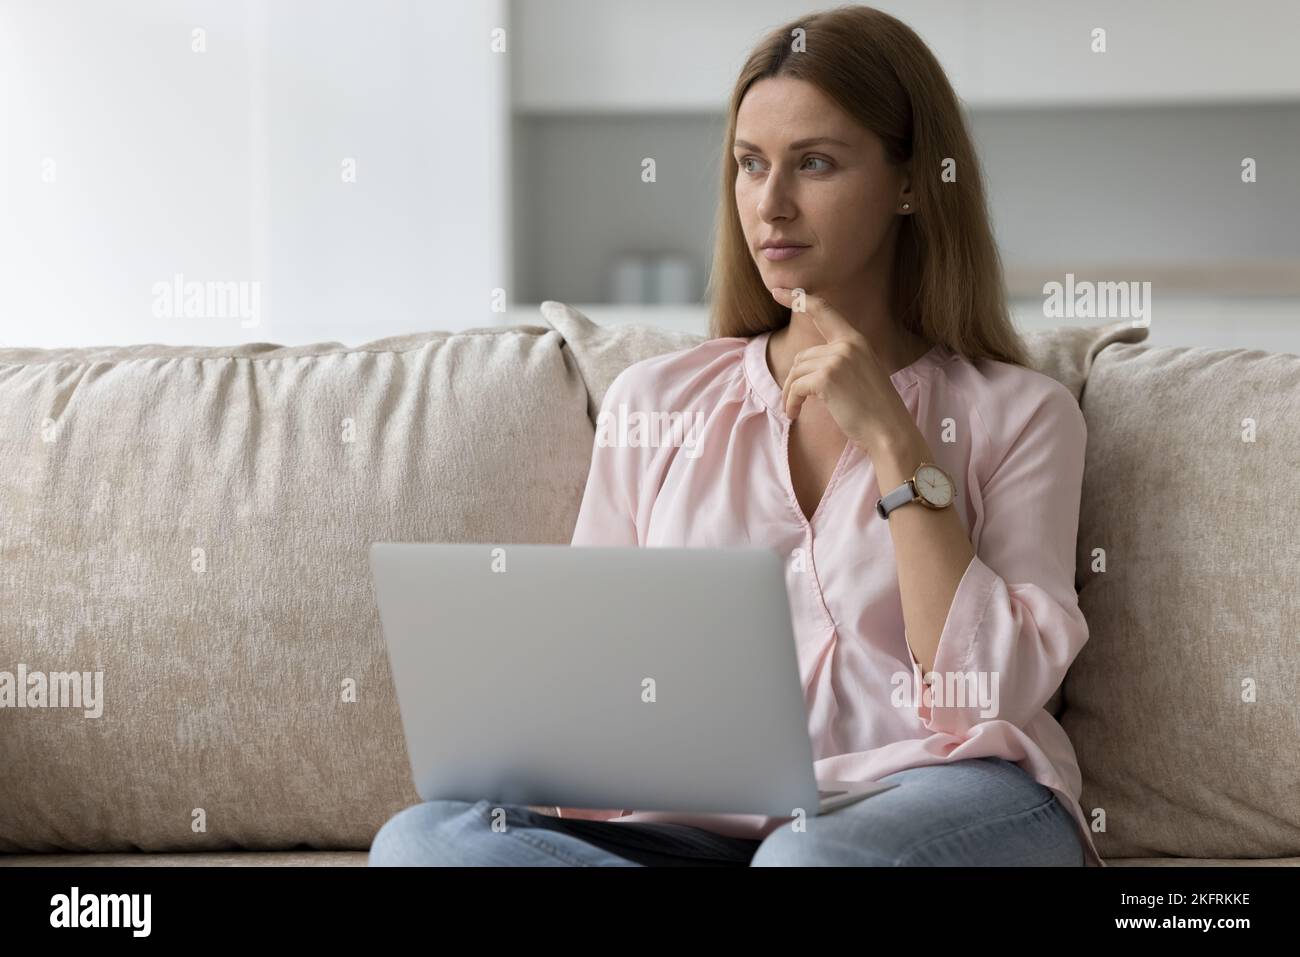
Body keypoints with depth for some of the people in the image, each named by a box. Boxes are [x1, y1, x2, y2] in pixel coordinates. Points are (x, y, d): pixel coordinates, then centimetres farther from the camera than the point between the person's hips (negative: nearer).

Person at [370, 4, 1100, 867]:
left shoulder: (1017, 413, 8)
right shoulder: (656, 399, 17)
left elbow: (989, 699, -4)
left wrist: (893, 444, -6)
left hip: (946, 805, -5)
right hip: (704, 825, 5)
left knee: (811, 858, -42)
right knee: (420, 836, -25)